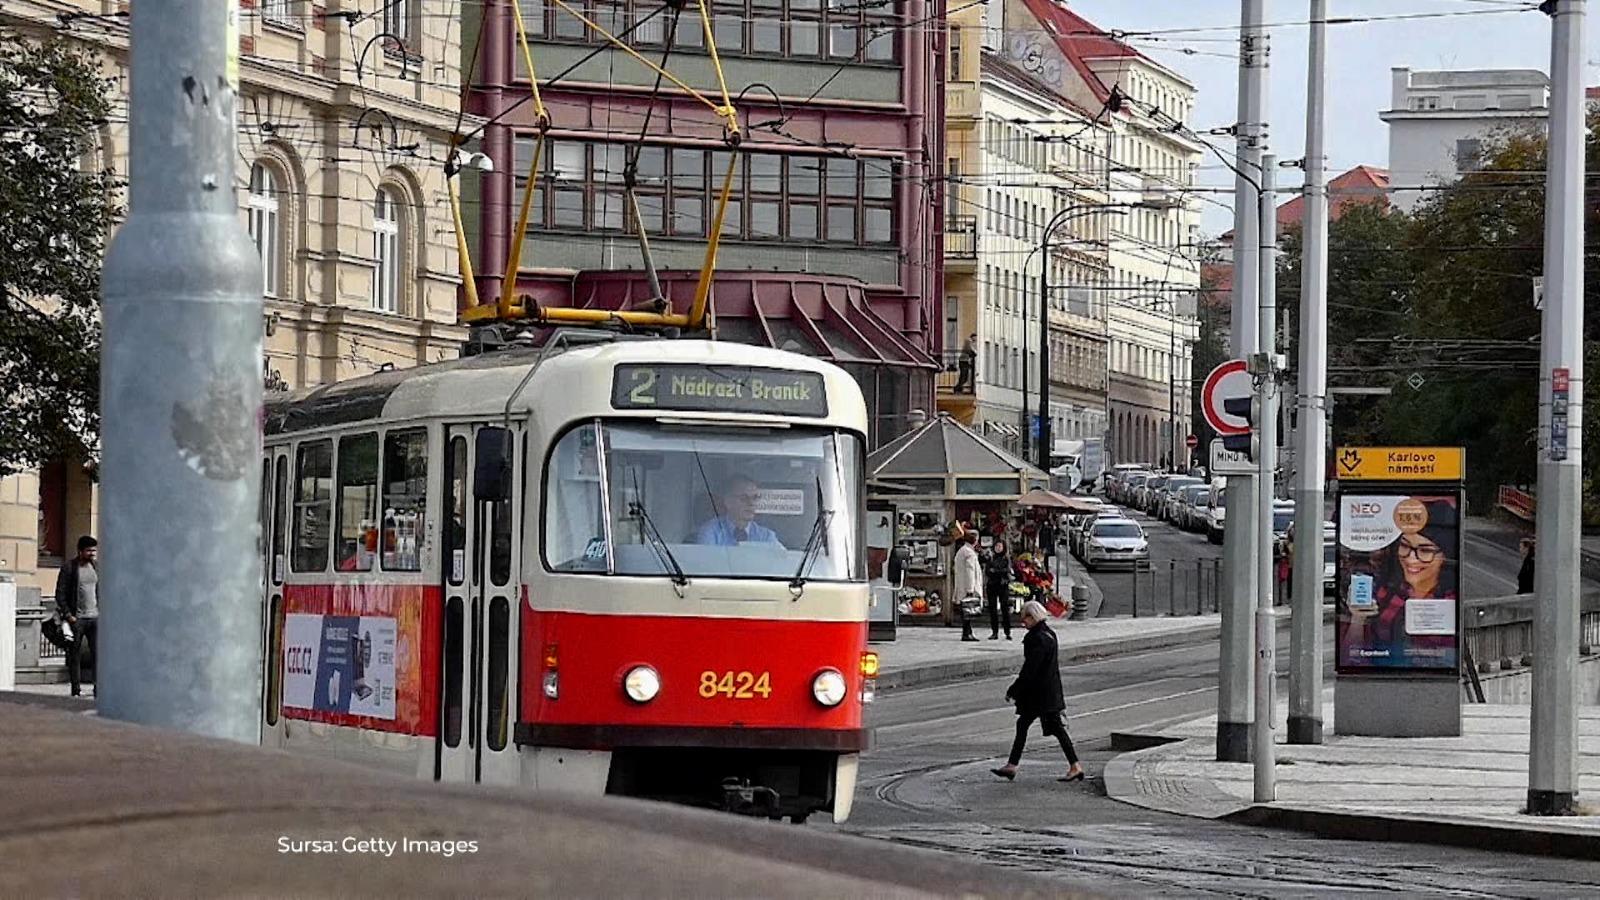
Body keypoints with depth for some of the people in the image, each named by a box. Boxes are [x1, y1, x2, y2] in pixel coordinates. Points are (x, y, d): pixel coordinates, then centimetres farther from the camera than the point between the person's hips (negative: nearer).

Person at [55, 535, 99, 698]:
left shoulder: (96, 567, 11)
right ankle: (76, 690, 8)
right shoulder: (69, 568, -4)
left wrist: (102, 611, 10)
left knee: (98, 652, -7)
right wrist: (68, 615, -11)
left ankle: (99, 689, -7)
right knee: (74, 656, 2)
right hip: (76, 618, -3)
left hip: (95, 617, 3)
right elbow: (60, 594, -5)